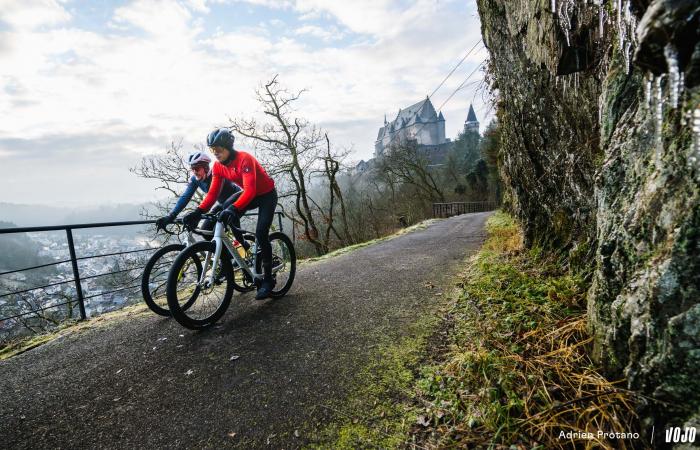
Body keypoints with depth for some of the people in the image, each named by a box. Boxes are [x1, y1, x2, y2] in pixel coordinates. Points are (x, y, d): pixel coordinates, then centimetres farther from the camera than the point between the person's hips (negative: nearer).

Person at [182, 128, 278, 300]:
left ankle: (267, 279, -7)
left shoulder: (244, 159, -29)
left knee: (261, 234, -18)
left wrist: (233, 208, -54)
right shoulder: (218, 166, -8)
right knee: (228, 215, -17)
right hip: (249, 195, 7)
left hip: (267, 195, -7)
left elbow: (249, 190, -40)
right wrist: (198, 212, -26)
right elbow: (213, 192, -12)